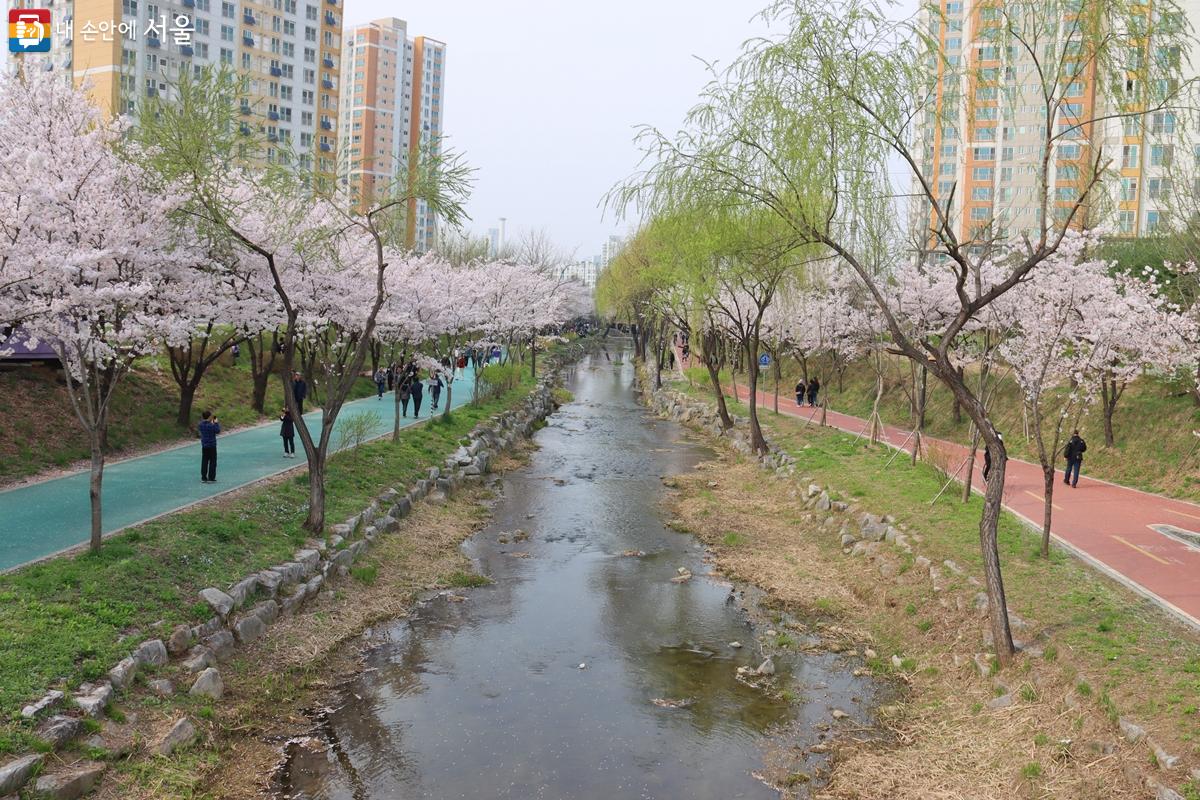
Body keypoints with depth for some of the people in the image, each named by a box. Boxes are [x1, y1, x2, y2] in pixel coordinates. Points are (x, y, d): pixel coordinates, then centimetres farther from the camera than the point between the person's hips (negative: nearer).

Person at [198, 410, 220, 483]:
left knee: (204, 462, 12)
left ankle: (203, 478, 14)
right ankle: (211, 478, 4)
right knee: (212, 462, 3)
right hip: (212, 446, -6)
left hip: (204, 446, 6)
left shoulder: (201, 424, -1)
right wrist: (216, 423, 1)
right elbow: (218, 431, -7)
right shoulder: (212, 425, -19)